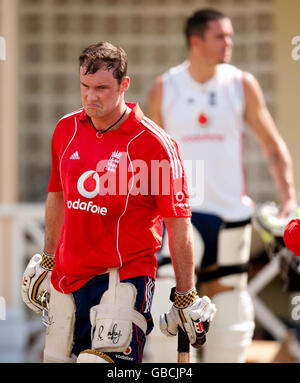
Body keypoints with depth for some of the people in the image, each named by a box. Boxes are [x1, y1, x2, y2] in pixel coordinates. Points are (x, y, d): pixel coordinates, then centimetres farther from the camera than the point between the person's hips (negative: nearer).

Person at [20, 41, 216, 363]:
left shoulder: (153, 144, -10)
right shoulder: (66, 130, 7)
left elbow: (178, 224, -6)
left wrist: (186, 299, -6)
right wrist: (47, 262, 29)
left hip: (125, 275, -6)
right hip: (67, 275, 6)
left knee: (104, 362, -21)